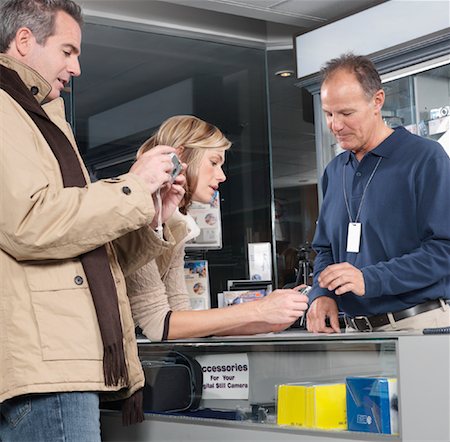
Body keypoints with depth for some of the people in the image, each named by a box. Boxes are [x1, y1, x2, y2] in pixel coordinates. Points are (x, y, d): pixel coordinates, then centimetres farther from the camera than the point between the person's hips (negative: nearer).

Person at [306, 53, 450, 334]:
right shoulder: (334, 171, 14)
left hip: (419, 324, -5)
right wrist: (322, 294, -1)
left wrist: (370, 280, -22)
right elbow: (325, 248, 20)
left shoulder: (426, 158, -7)